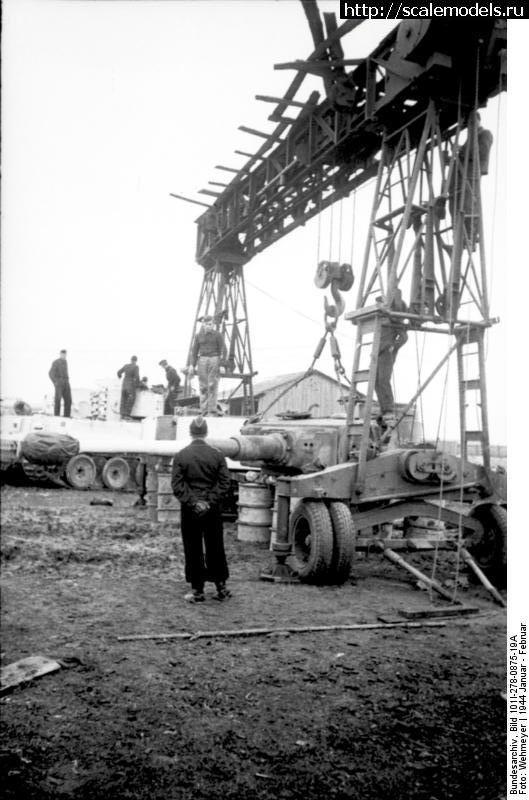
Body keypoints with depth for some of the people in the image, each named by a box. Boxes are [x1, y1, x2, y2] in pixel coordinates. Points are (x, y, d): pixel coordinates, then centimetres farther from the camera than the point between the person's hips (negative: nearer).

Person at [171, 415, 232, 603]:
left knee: (193, 550, 7)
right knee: (215, 548, 12)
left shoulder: (181, 456, -4)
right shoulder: (217, 455, -2)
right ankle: (221, 587, 18)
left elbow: (177, 485, -8)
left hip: (190, 510, -1)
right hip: (213, 510, 1)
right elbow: (225, 482, -4)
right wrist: (210, 501, -6)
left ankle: (197, 591, 11)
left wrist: (193, 502, -8)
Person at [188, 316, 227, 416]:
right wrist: (192, 365, 4)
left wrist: (222, 363, -10)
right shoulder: (199, 336, 8)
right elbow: (194, 351, 10)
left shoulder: (217, 335, 0)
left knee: (213, 386, -7)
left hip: (214, 360, -2)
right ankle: (203, 410, 3)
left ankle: (212, 410, -6)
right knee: (203, 386, 0)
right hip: (202, 360, 2)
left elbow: (223, 350, -1)